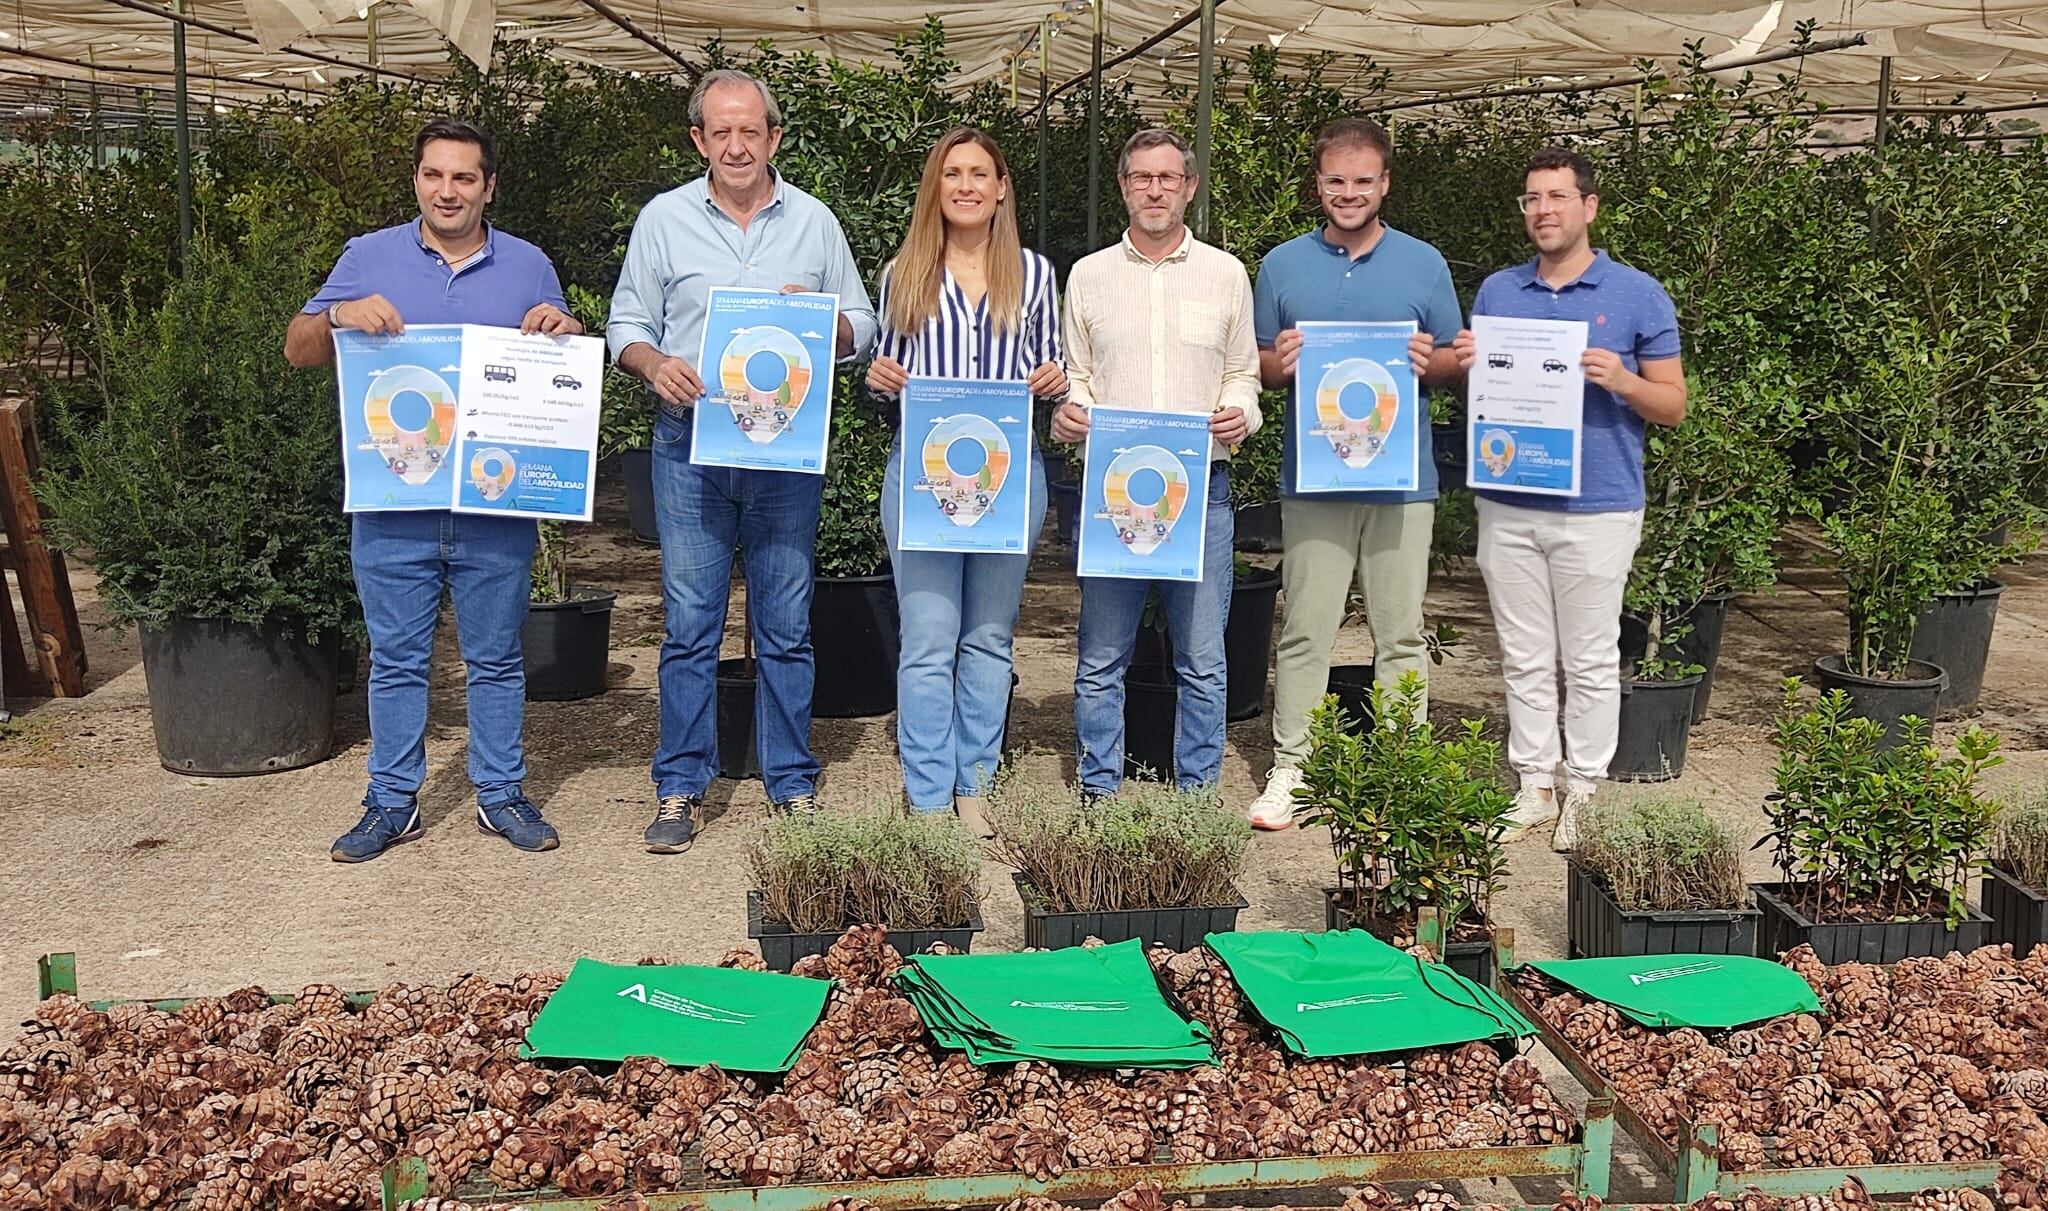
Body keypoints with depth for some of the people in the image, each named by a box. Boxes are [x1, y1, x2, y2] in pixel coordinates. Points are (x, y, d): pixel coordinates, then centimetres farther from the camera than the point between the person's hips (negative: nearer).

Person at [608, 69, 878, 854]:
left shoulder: (814, 222, 9)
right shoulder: (663, 219, 7)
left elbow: (860, 326, 11)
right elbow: (627, 325, 8)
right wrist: (655, 364, -14)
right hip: (689, 445, 0)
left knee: (786, 625, 5)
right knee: (689, 625, 1)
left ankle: (792, 785, 16)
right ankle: (681, 788, 12)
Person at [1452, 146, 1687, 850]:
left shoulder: (1638, 296, 1)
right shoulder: (1496, 292, 10)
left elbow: (1673, 406, 2)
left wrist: (1621, 379, -17)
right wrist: (1465, 368, -6)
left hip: (1597, 508, -3)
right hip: (1507, 506, 3)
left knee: (1591, 660, 5)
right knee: (1525, 658, 9)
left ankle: (1586, 791, 16)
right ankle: (1535, 784, 19)